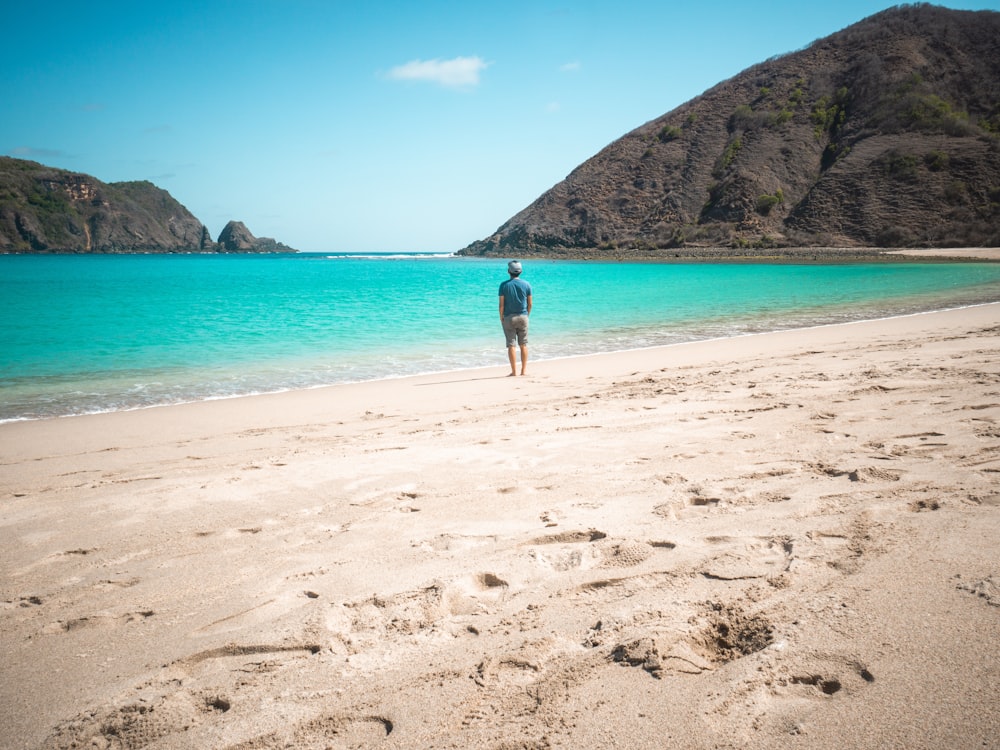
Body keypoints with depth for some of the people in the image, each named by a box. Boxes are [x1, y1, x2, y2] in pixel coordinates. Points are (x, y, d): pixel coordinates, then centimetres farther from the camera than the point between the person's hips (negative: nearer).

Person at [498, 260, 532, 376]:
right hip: (523, 316, 2)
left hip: (509, 317, -2)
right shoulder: (526, 284, -1)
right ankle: (524, 370, 11)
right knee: (523, 344, 9)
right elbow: (530, 303, 2)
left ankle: (514, 371, 0)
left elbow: (501, 304, -7)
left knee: (511, 344, 1)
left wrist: (501, 318, 3)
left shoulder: (504, 285, -7)